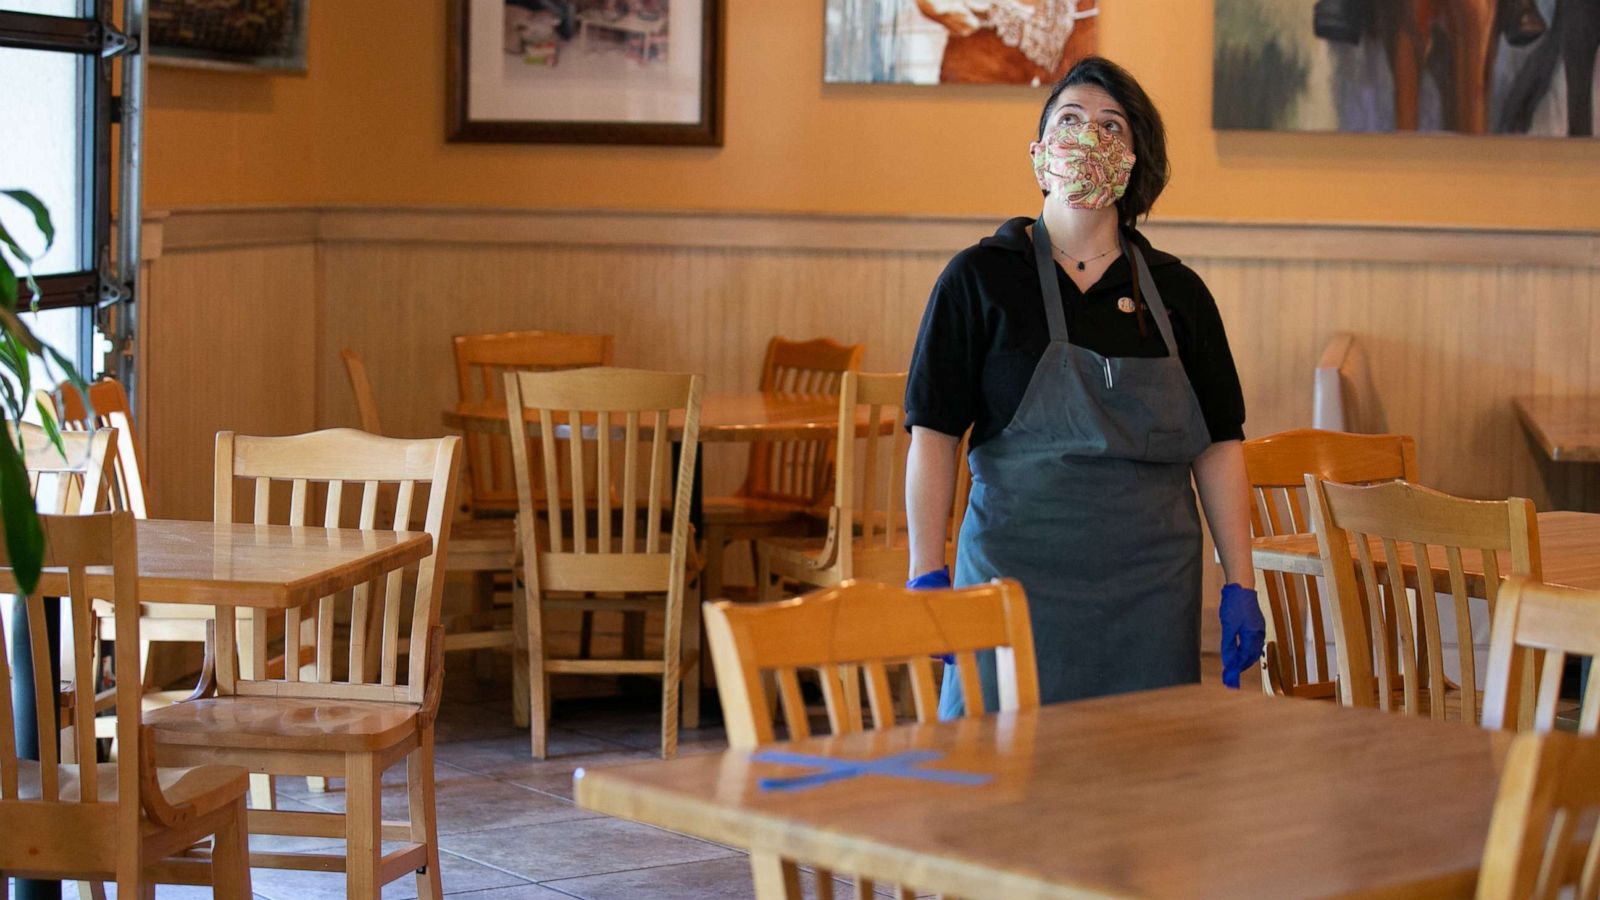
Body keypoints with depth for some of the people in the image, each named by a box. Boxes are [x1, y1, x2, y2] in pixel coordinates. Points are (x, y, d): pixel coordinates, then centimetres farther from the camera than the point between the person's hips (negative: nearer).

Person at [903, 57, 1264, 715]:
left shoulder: (1177, 291, 9)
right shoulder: (981, 279, 1)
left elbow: (1219, 445, 9)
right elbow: (934, 435, -2)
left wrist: (1240, 585, 3)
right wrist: (926, 575, -9)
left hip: (1153, 588, 3)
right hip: (1017, 576, -2)